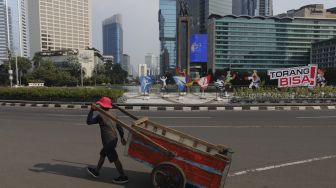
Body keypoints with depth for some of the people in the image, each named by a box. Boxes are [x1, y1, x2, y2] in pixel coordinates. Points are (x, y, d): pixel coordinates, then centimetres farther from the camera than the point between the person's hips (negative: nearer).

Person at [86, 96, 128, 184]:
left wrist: (91, 111, -5)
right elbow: (119, 127, 12)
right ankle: (96, 171, 40)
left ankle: (123, 177, 10)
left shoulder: (100, 116, -13)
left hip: (108, 142, -8)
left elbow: (89, 122, -6)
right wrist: (122, 138, 22)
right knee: (102, 154, 24)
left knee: (115, 159, 1)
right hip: (113, 140, 8)